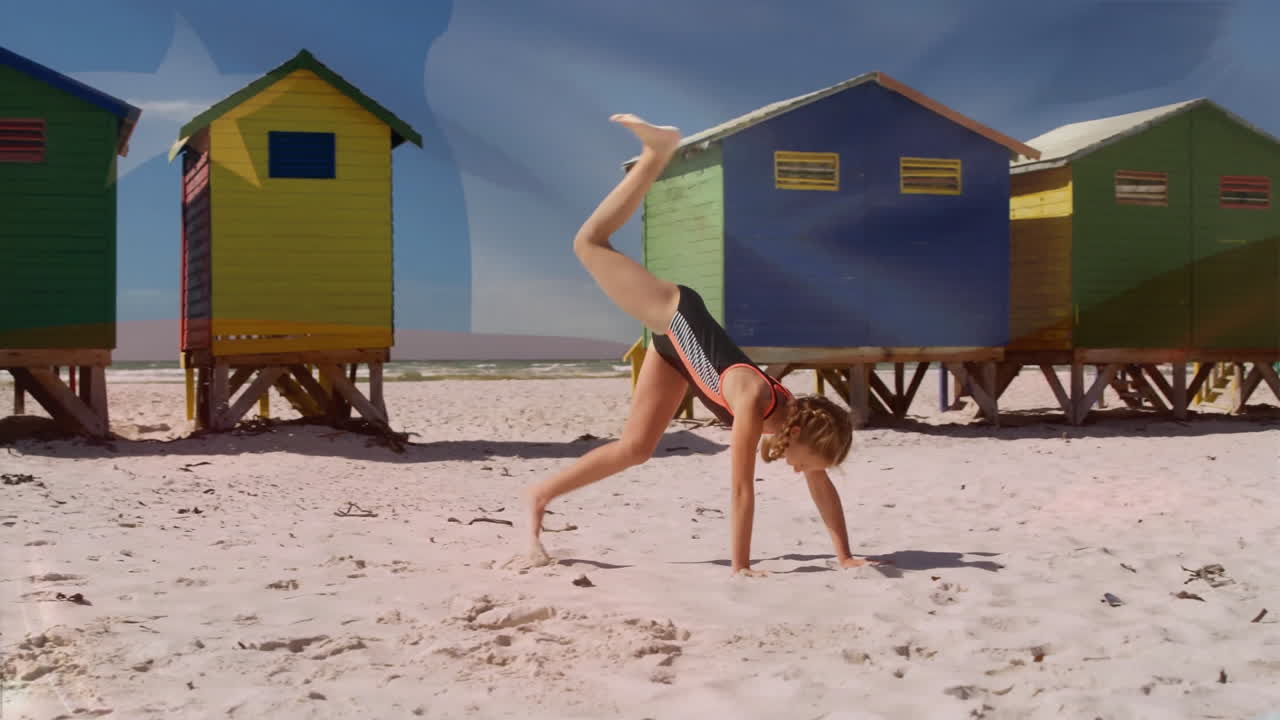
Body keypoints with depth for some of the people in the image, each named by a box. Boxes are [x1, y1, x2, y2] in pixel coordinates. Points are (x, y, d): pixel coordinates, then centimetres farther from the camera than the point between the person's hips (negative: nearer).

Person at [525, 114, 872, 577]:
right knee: (589, 244, -9)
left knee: (636, 448, 3)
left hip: (679, 344, 5)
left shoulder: (799, 416, -18)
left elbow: (823, 487, -8)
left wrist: (845, 557, -8)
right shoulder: (753, 404, -36)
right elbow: (742, 488, -35)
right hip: (675, 318, -5)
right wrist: (739, 567, -33)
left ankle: (541, 495, 12)